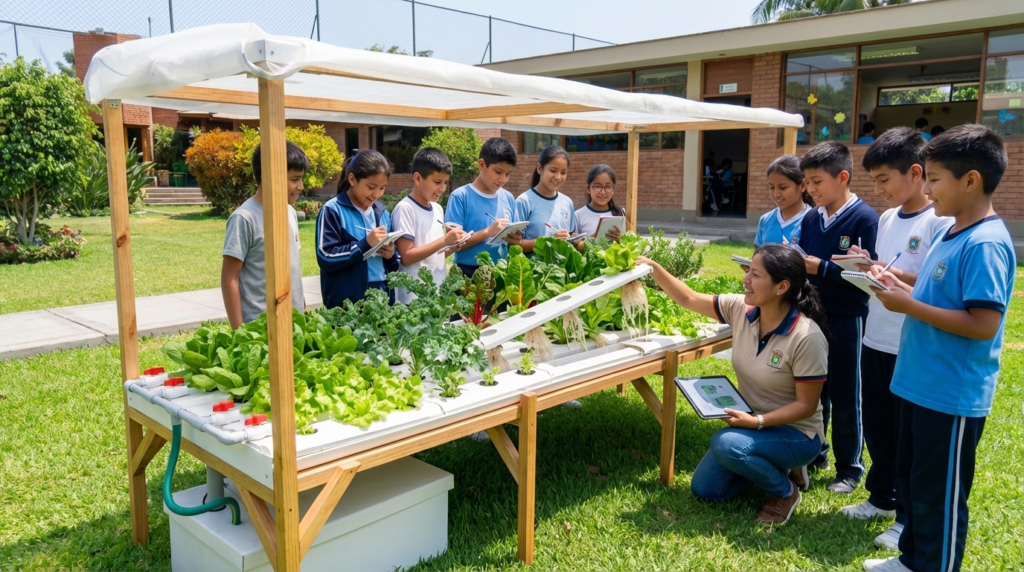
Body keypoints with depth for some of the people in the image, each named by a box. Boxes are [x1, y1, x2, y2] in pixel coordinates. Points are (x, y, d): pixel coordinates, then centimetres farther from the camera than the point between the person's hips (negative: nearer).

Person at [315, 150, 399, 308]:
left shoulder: (382, 212, 11)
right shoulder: (333, 211, -7)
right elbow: (326, 258, -15)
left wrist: (391, 255, -6)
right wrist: (365, 244, -21)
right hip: (347, 302, -5)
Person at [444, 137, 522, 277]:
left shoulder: (509, 199, 5)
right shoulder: (460, 196, -8)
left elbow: (512, 238, 11)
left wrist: (515, 241, -10)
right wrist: (487, 232, -21)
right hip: (468, 274, -4)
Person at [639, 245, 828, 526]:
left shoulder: (806, 337, -27)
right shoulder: (740, 309, -11)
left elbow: (806, 405, -21)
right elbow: (688, 299, -2)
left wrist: (756, 421, -31)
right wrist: (654, 268, -13)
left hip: (796, 433, -6)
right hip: (752, 424, 6)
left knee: (726, 444, -33)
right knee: (704, 489, 4)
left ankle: (785, 490, -4)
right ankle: (774, 467, 22)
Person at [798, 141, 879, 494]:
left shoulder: (864, 218, -12)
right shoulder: (810, 219, 7)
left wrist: (821, 267, -22)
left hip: (846, 319, -6)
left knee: (845, 396, 6)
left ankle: (850, 468, 21)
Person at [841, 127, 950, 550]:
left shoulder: (940, 223, -14)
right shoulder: (886, 219, 9)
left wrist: (894, 275, -26)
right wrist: (866, 266, -4)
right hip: (875, 340, 8)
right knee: (876, 425, 18)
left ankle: (910, 517, 22)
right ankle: (882, 498, 36)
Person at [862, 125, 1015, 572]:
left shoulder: (985, 244, -21)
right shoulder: (951, 234, 9)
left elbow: (983, 324, -26)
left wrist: (908, 305, -22)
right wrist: (901, 288, 3)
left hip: (952, 396, -10)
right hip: (920, 383, 10)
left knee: (939, 496, 6)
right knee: (910, 481, 22)